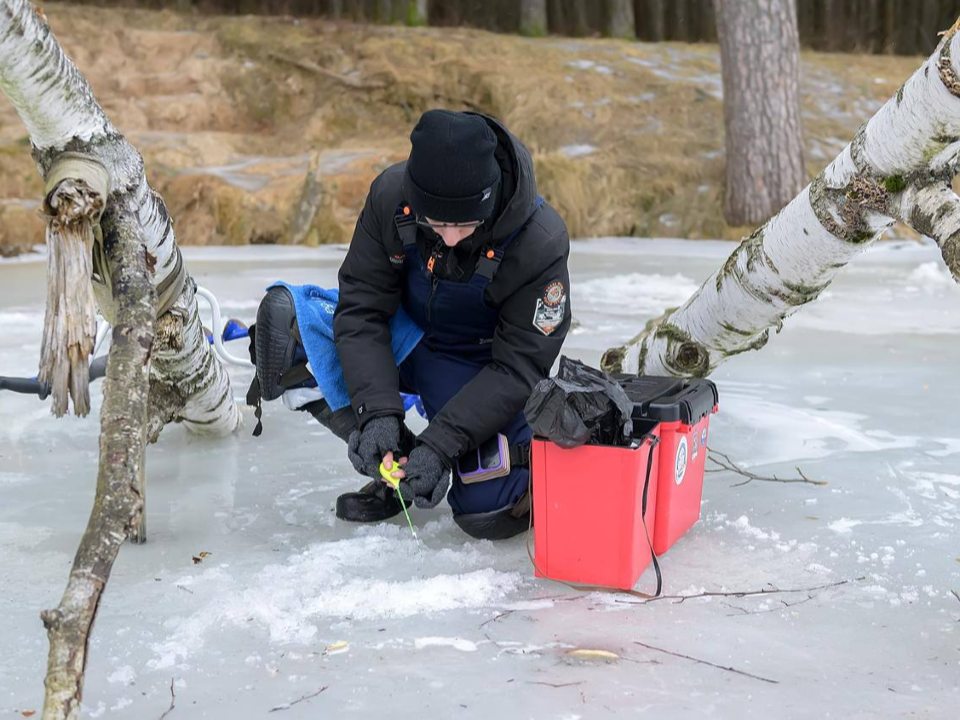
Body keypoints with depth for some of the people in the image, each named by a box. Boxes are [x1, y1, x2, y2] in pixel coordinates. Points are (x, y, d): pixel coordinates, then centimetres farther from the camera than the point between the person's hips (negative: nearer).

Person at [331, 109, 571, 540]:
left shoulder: (541, 243, -30)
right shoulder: (390, 196, -24)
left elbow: (517, 366, -24)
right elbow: (361, 310, -18)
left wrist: (441, 443, -32)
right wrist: (379, 411, -30)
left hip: (481, 365, -4)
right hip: (405, 339, 4)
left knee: (488, 512, -20)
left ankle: (534, 448, 18)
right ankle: (398, 465, -2)